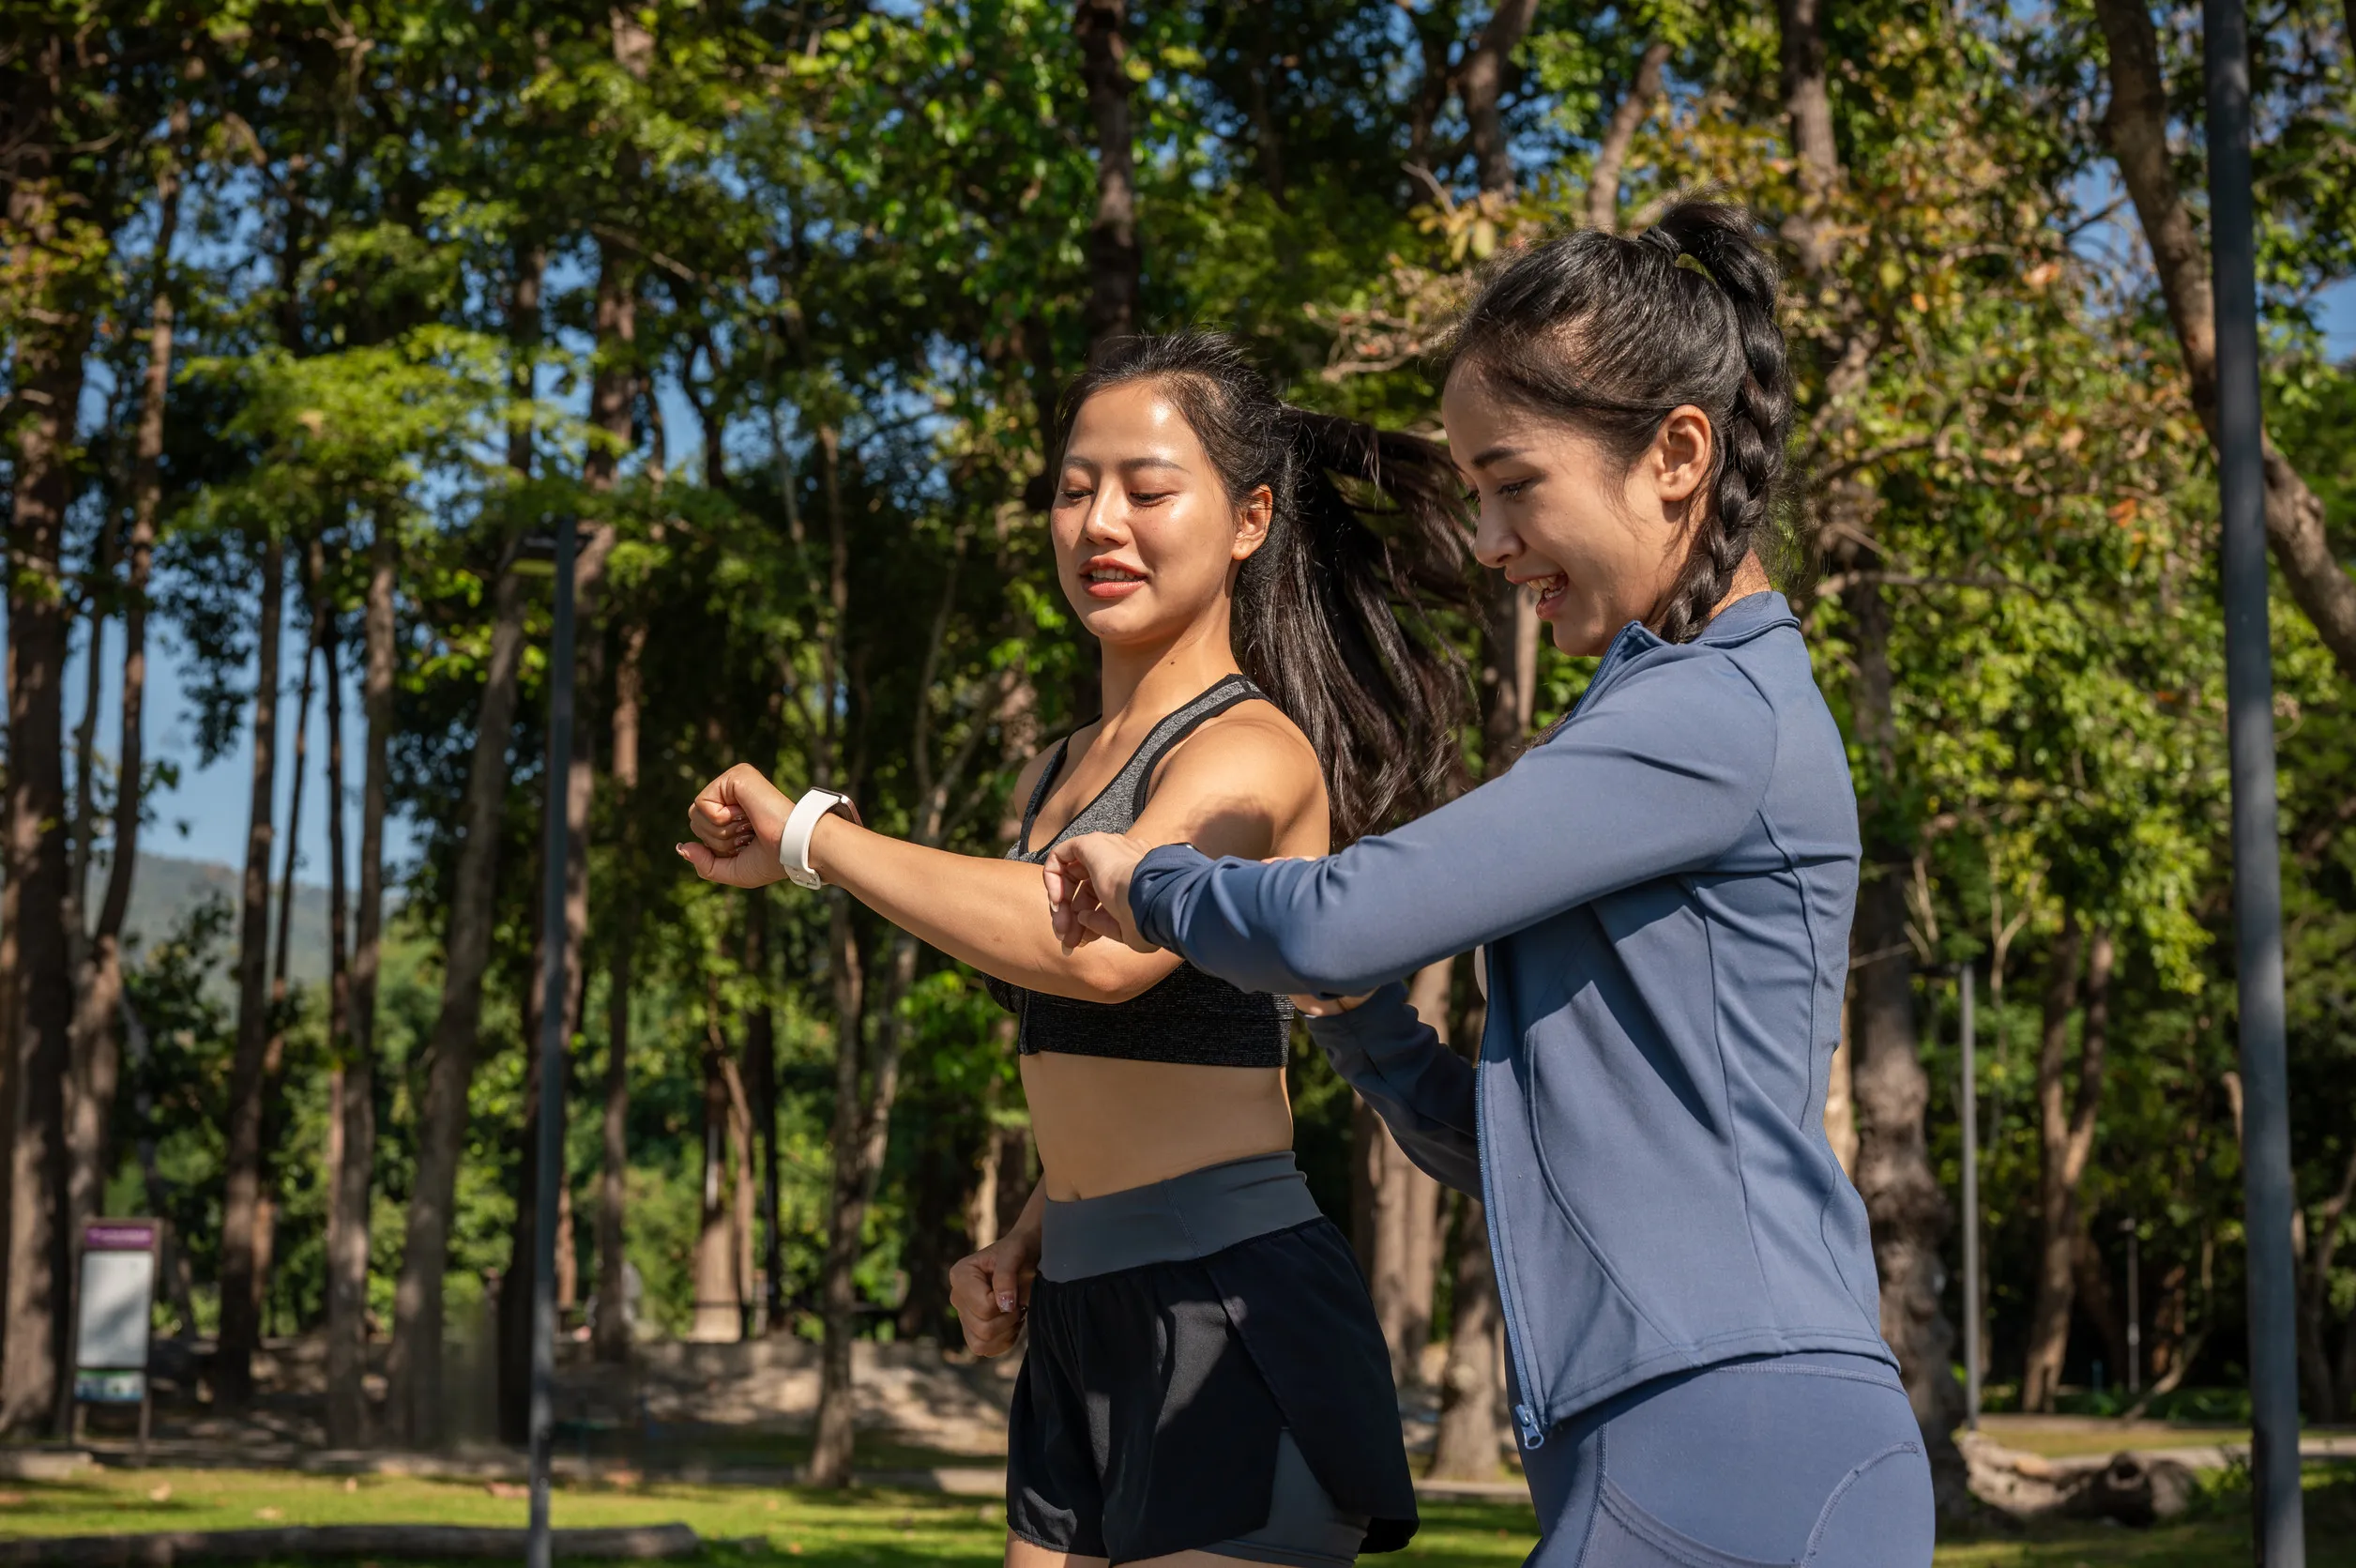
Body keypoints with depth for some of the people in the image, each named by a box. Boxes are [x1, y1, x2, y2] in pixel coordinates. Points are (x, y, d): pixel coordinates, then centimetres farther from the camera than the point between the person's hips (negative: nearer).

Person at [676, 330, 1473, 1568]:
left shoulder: (1253, 751, -10)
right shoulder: (1056, 779, 17)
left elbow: (1104, 943, -31)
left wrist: (808, 837, -21)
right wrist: (1021, 1245, 9)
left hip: (1232, 1314, -8)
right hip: (1084, 1328, 9)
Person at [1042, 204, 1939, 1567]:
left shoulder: (1720, 715, -10)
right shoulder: (1681, 716, 20)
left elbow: (1339, 923, -16)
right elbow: (1511, 1150, 21)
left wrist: (1151, 882, 3)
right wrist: (1360, 1017, 3)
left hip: (1733, 1454, -9)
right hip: (1654, 1455, 9)